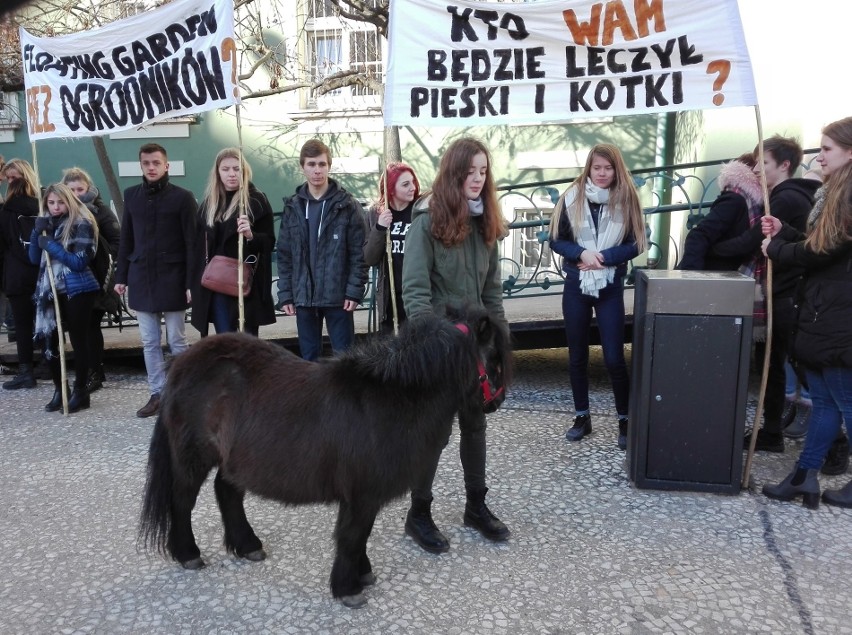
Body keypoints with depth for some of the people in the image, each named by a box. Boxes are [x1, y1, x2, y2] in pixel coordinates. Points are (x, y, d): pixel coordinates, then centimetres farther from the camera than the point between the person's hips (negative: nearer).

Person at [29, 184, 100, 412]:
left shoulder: (81, 224, -7)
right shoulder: (47, 224, 12)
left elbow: (80, 262, -14)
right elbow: (35, 259, 7)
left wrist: (51, 246, -17)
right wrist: (38, 232, -6)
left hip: (78, 291, -6)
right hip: (51, 291, 6)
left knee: (78, 339, 2)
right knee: (49, 340, 5)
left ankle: (80, 391, 11)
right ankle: (59, 390, 19)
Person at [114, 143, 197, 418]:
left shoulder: (182, 197, -5)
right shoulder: (131, 195, 9)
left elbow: (192, 243, -7)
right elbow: (126, 239, 13)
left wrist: (191, 282, -13)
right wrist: (121, 276, 9)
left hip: (172, 279, -4)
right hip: (141, 278, 4)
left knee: (177, 342, 4)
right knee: (149, 343, 9)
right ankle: (158, 394, 18)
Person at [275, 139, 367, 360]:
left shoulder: (347, 205, -2)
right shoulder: (292, 207, 7)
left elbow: (359, 253, -5)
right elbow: (284, 255, 8)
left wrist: (354, 291, -12)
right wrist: (285, 294, 2)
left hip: (338, 296, -3)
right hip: (303, 297, 3)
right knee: (309, 357, 12)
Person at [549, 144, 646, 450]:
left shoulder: (626, 199, -3)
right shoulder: (572, 197, -2)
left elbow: (635, 245, -4)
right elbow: (556, 240, 0)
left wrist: (603, 257, -17)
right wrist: (582, 253, -17)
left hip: (611, 289, -2)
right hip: (576, 286, 2)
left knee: (614, 358, -1)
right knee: (577, 356, 11)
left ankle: (625, 419, 17)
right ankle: (582, 417, 25)